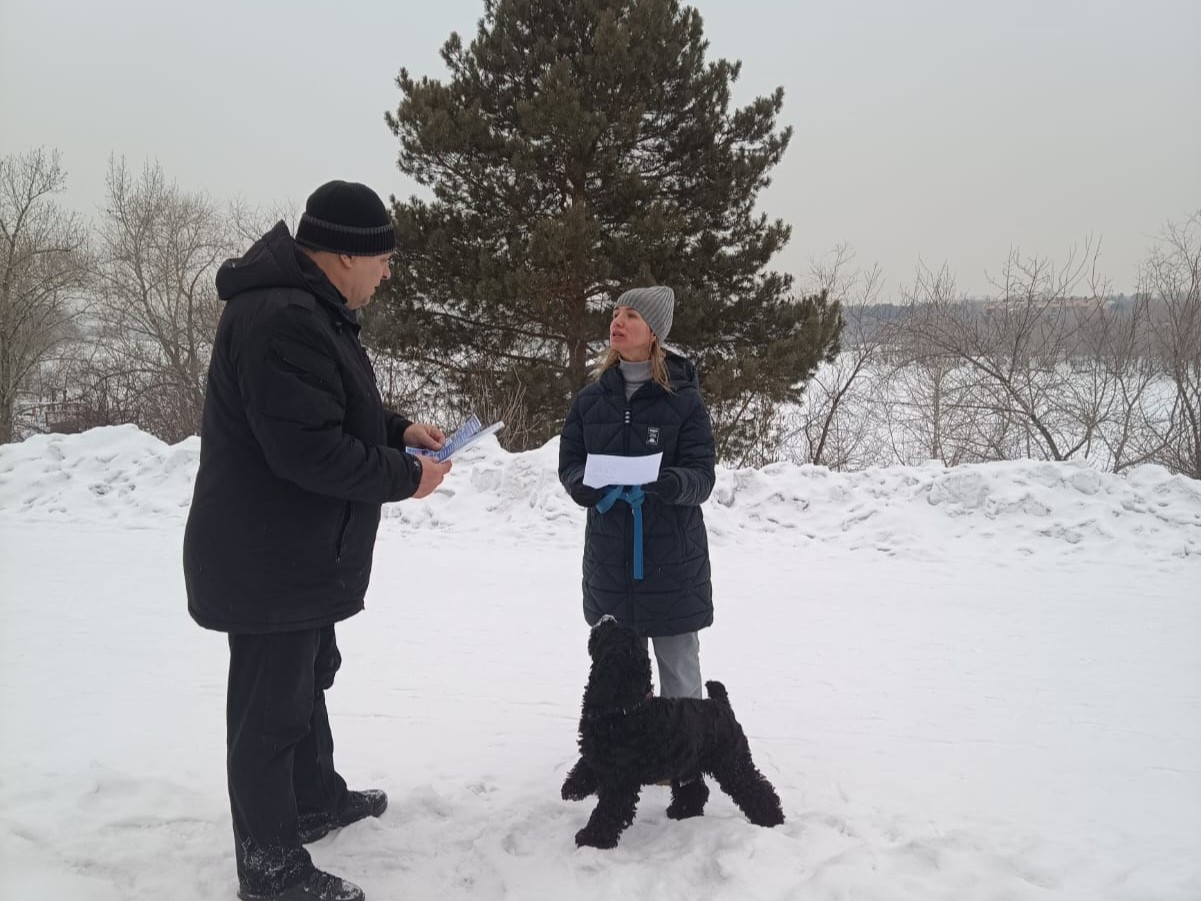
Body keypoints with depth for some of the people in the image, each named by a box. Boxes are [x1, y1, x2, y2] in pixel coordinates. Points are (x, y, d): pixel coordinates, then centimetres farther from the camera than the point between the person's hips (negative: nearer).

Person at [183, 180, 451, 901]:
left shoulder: (309, 307, 11)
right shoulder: (282, 319, -26)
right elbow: (307, 448, -29)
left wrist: (398, 429, 6)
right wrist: (404, 477, -18)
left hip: (299, 556, 12)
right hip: (268, 563, -12)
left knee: (307, 678, 25)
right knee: (272, 708, 1)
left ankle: (317, 800, 45)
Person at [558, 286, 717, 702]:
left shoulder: (683, 399, -5)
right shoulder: (590, 398, 5)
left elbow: (702, 476, -9)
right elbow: (569, 465, 4)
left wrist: (668, 483, -31)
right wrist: (594, 487, -18)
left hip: (672, 558, -3)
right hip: (609, 555, 3)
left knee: (679, 672, 6)